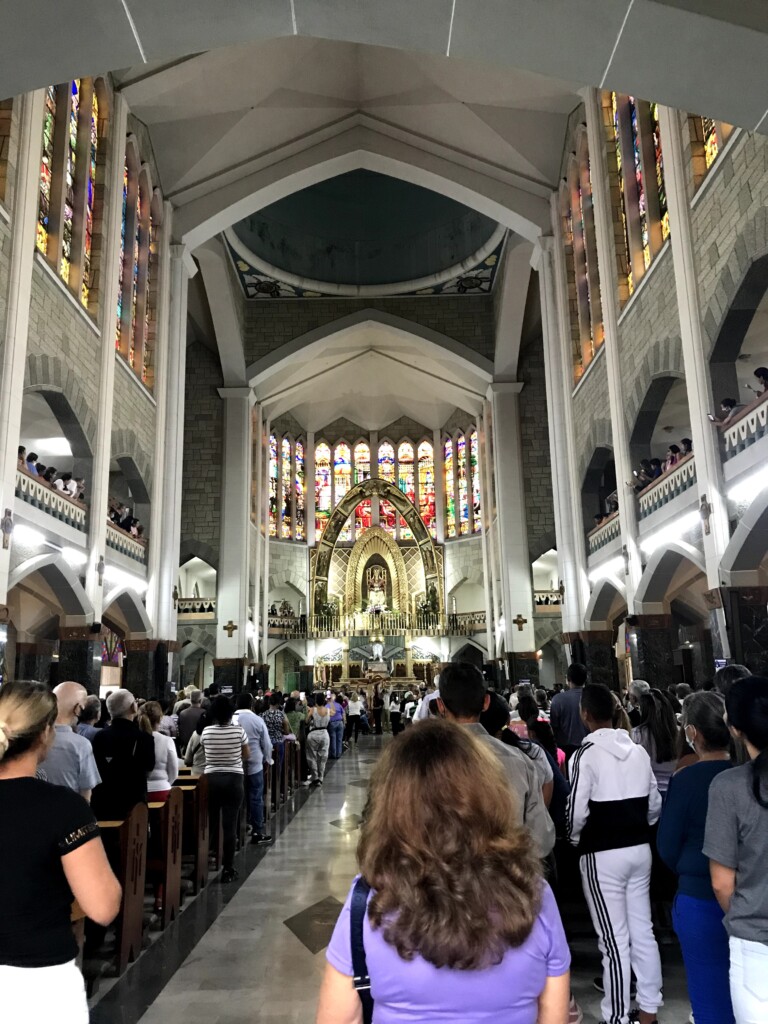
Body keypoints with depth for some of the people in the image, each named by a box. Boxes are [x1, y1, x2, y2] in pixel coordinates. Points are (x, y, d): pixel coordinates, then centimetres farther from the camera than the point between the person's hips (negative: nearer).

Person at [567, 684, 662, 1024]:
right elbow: (654, 804, 7)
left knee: (614, 939, 4)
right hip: (639, 849, 6)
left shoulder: (586, 754, -16)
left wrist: (575, 840, 3)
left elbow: (577, 811, -16)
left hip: (602, 854, -6)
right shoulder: (638, 751, 1)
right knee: (643, 931, 16)